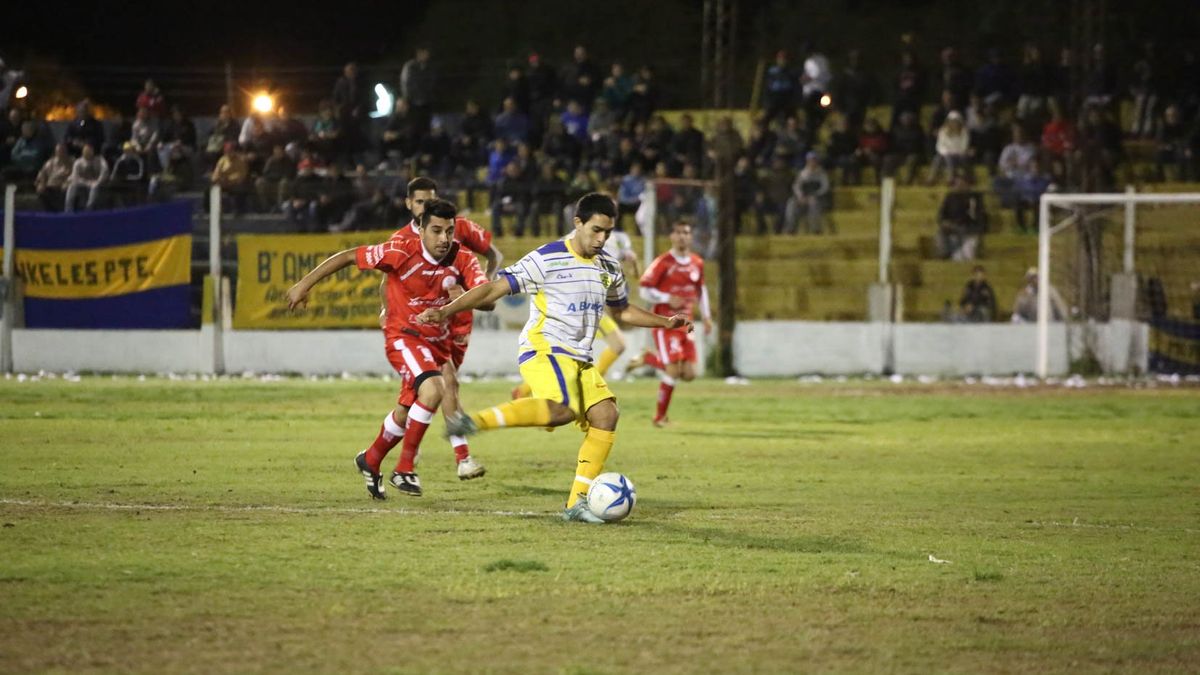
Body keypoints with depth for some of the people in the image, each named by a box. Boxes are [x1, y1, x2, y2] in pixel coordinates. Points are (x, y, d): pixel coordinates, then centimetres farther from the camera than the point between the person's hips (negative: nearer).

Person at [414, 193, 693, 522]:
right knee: (564, 409, -34)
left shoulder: (609, 268, 14)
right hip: (543, 350, -7)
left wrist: (666, 322, 26)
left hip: (579, 360, 7)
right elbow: (495, 288, -11)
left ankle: (577, 502, -6)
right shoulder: (547, 259, -8)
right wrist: (447, 310, -19)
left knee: (605, 415, -10)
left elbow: (622, 310, 33)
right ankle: (477, 420, -36)